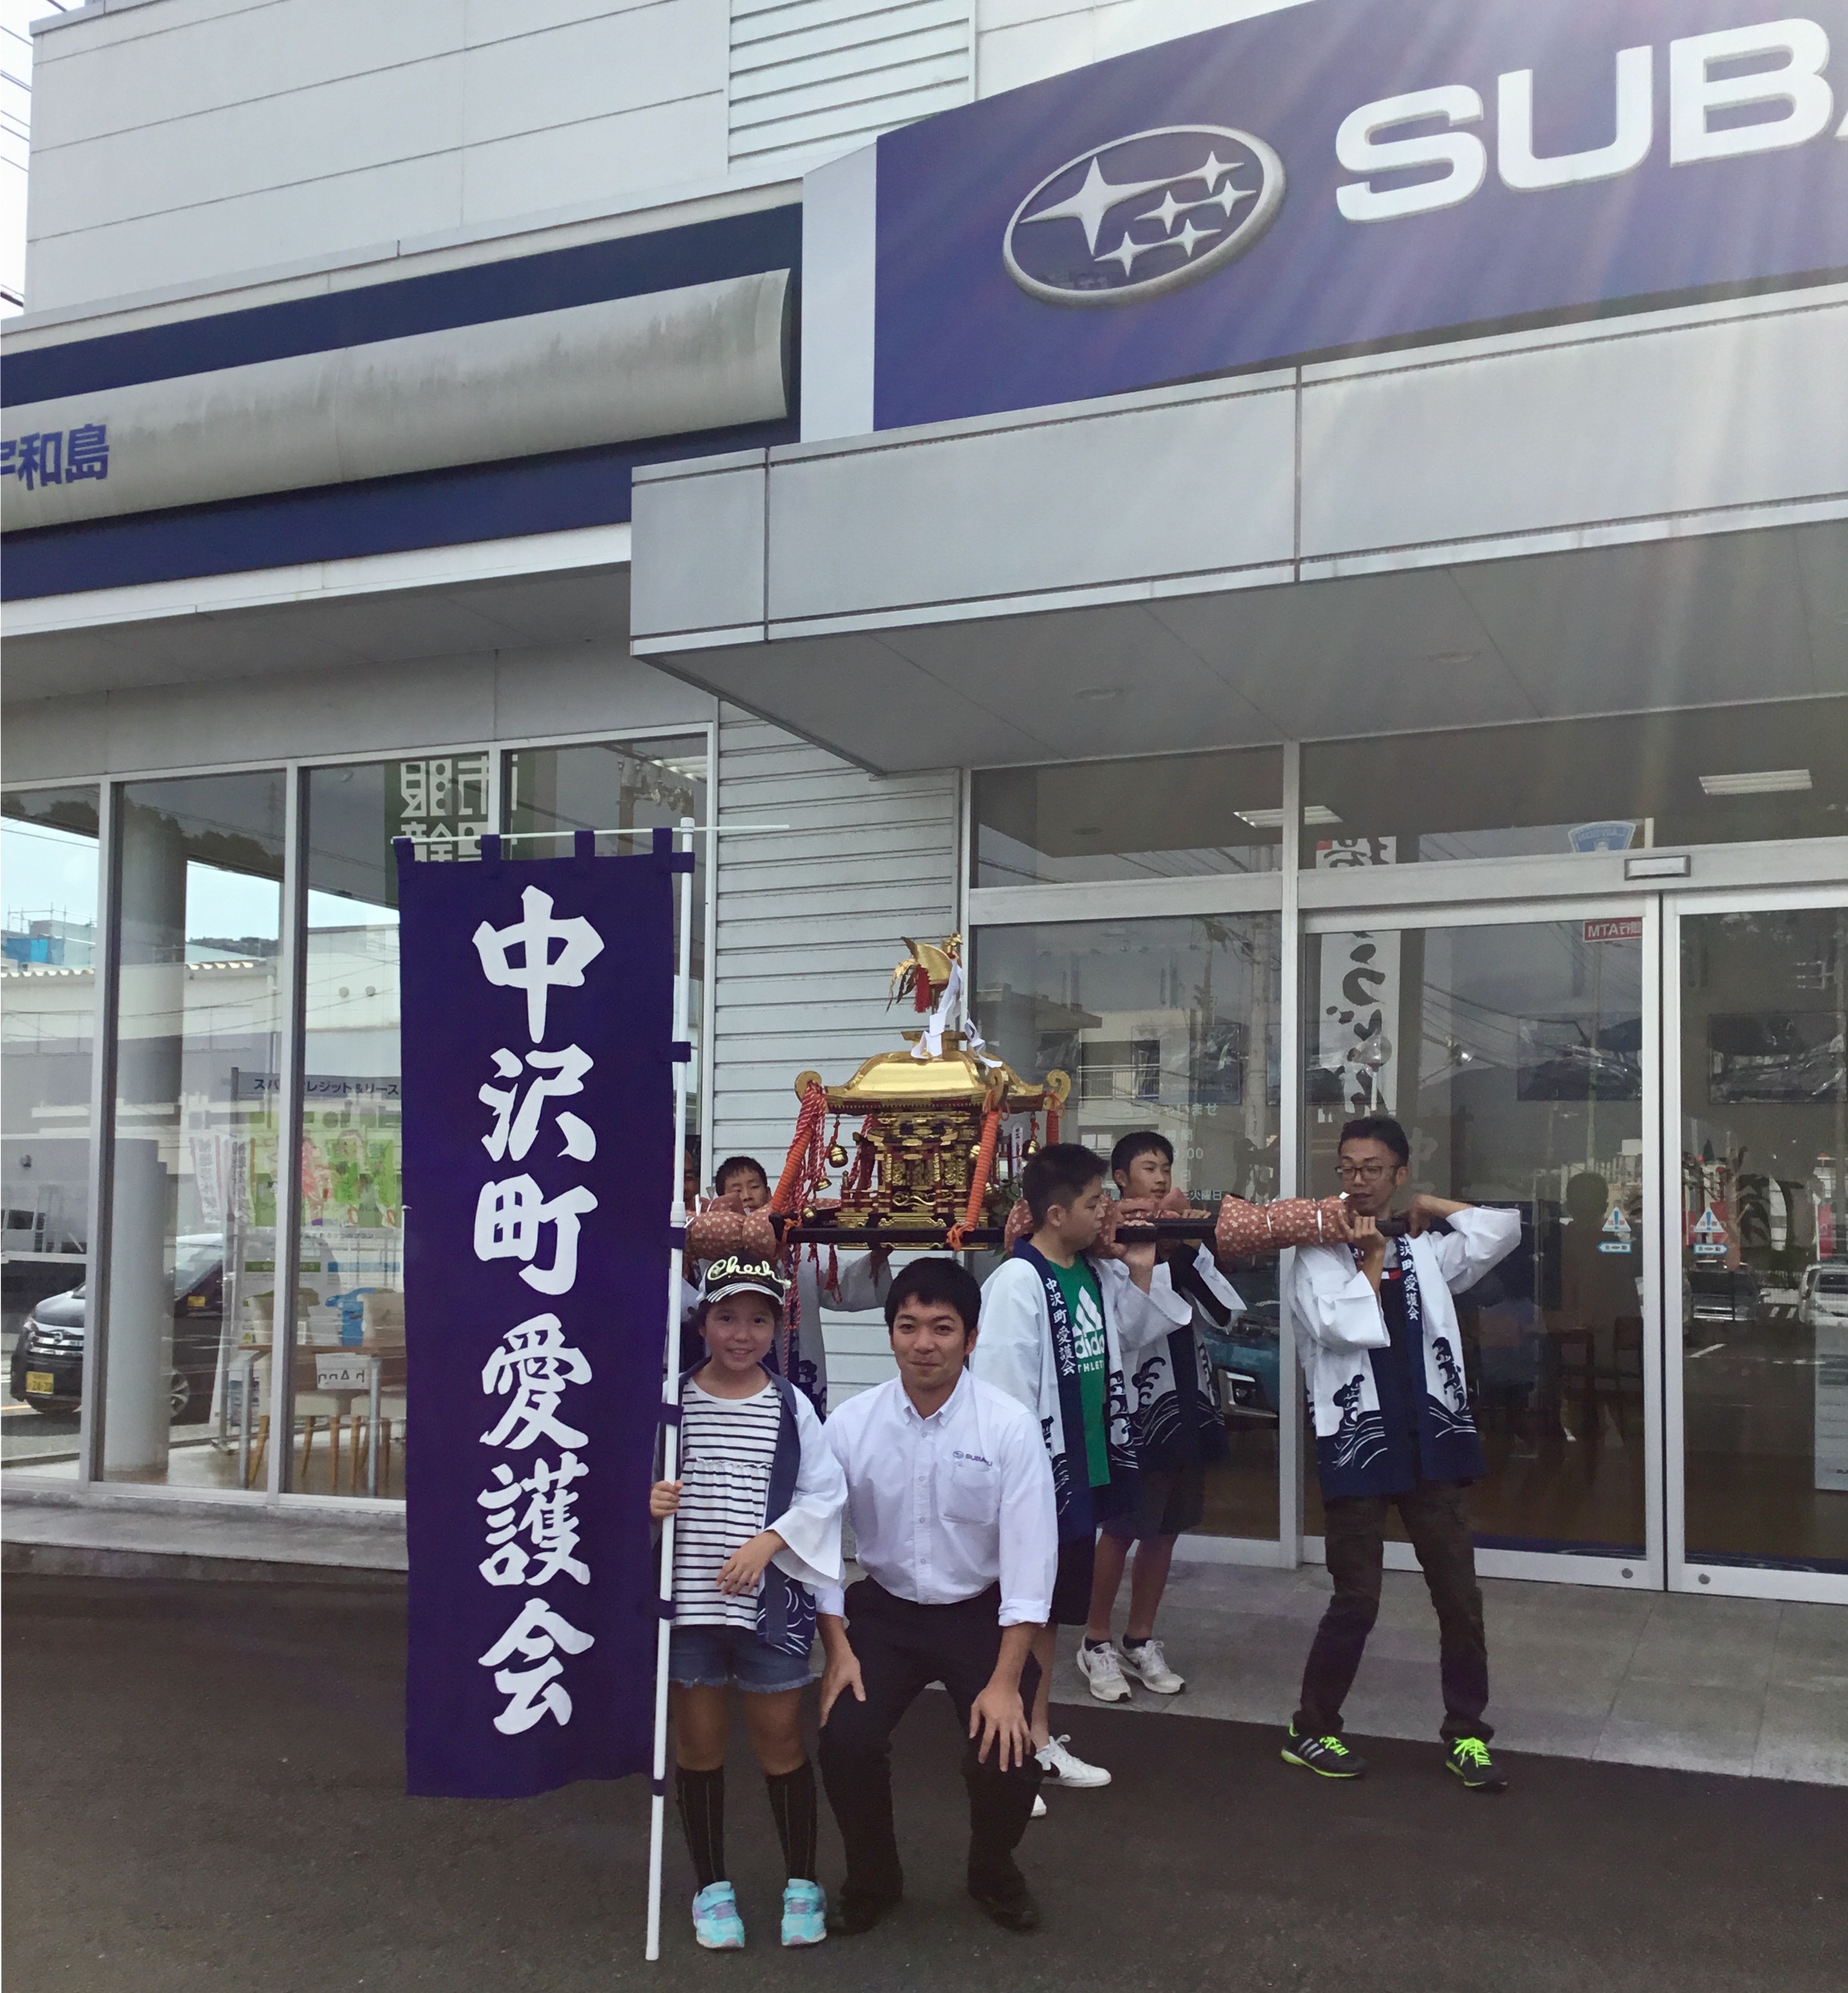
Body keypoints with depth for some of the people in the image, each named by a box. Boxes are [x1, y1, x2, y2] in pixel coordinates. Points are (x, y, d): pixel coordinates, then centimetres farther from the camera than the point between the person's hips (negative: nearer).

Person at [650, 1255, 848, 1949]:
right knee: (697, 1742, 12)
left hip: (771, 1599, -1)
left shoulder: (792, 1405, -3)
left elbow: (825, 1494, -2)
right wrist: (643, 1502, -20)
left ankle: (802, 1883, 26)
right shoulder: (670, 1398, -3)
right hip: (685, 1597, 1)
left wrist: (769, 1541, -13)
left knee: (780, 1742, 8)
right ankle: (711, 1886, 28)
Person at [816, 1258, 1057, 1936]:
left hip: (980, 1614, -1)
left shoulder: (1008, 1426, -17)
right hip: (884, 1611, 2)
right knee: (844, 1741, -17)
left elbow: (1029, 1555, -17)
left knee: (1007, 1754, -17)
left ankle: (994, 1872, 19)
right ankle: (871, 1877, 15)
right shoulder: (850, 1424, -10)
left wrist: (1005, 1681, -20)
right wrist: (837, 1647, -9)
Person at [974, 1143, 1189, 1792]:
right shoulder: (1016, 1283, -20)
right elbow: (1000, 1389, -22)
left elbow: (1128, 1342, 19)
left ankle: (1039, 1739, 31)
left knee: (1051, 1607, 18)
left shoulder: (1098, 1273, 4)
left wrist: (1142, 1273, 5)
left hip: (1083, 1469, 8)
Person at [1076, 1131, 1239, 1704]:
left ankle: (1140, 1640, 25)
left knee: (1164, 1527, 12)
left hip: (1188, 1399, 6)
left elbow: (1224, 1311, -1)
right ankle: (1097, 1642, 17)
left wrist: (1186, 1251, -10)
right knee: (1123, 1526, 1)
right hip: (1134, 1402, -6)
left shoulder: (1184, 1240, 10)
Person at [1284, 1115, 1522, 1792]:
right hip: (1357, 1446, -4)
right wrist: (1370, 1259, -6)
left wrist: (1429, 1208, 5)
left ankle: (1466, 1734, 20)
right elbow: (1349, 1329, -16)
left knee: (1460, 1596, 6)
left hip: (1432, 1442, 4)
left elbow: (1503, 1229, -2)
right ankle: (1311, 1731, 16)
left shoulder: (1426, 1252, 10)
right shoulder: (1318, 1258, -1)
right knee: (1356, 1600, 0)